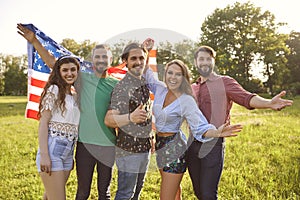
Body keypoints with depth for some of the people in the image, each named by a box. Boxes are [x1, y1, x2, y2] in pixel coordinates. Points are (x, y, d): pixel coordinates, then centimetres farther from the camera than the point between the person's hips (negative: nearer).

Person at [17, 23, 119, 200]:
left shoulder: (117, 84, 6)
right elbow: (53, 63, 1)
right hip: (85, 143, -1)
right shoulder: (83, 78, 2)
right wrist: (34, 41, -8)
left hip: (108, 145, 1)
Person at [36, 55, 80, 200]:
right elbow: (43, 122, -10)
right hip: (53, 148, -7)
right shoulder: (54, 90, -5)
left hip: (68, 151, 7)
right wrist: (44, 155, -18)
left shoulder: (74, 96, 16)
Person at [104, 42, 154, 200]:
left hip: (145, 147, 8)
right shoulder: (122, 87, -16)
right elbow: (108, 120, -25)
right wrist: (131, 117, -42)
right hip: (128, 149, -8)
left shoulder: (145, 82, 8)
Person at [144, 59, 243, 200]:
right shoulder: (160, 89, -1)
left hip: (174, 150, -6)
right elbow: (146, 75, 15)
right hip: (160, 146, 6)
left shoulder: (187, 101, -17)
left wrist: (217, 133, -41)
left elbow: (199, 128, -23)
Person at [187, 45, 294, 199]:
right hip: (193, 144, 5)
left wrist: (268, 103, -37)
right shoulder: (192, 88, 14)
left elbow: (247, 98, -19)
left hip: (213, 145, -5)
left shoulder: (224, 82, -3)